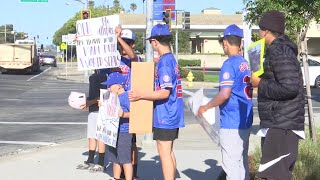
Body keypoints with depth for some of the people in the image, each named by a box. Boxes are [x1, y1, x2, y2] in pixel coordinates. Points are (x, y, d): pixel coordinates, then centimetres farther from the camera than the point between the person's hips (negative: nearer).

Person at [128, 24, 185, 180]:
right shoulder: (171, 59, 12)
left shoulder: (164, 62, -18)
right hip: (172, 115, 10)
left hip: (165, 116, -10)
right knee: (168, 152, 16)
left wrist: (141, 95, -18)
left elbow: (164, 92, -22)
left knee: (164, 153, -4)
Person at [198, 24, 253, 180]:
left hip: (231, 123, -9)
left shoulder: (229, 64, -14)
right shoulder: (245, 64, 11)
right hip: (245, 121, 9)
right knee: (242, 162, 15)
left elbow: (224, 94, -22)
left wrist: (205, 107, -9)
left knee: (231, 165, -3)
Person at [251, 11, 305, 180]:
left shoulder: (279, 52, -15)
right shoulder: (279, 50, 17)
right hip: (277, 123, 11)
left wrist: (260, 84, -13)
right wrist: (262, 81, 10)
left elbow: (290, 88, -24)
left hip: (282, 125, -11)